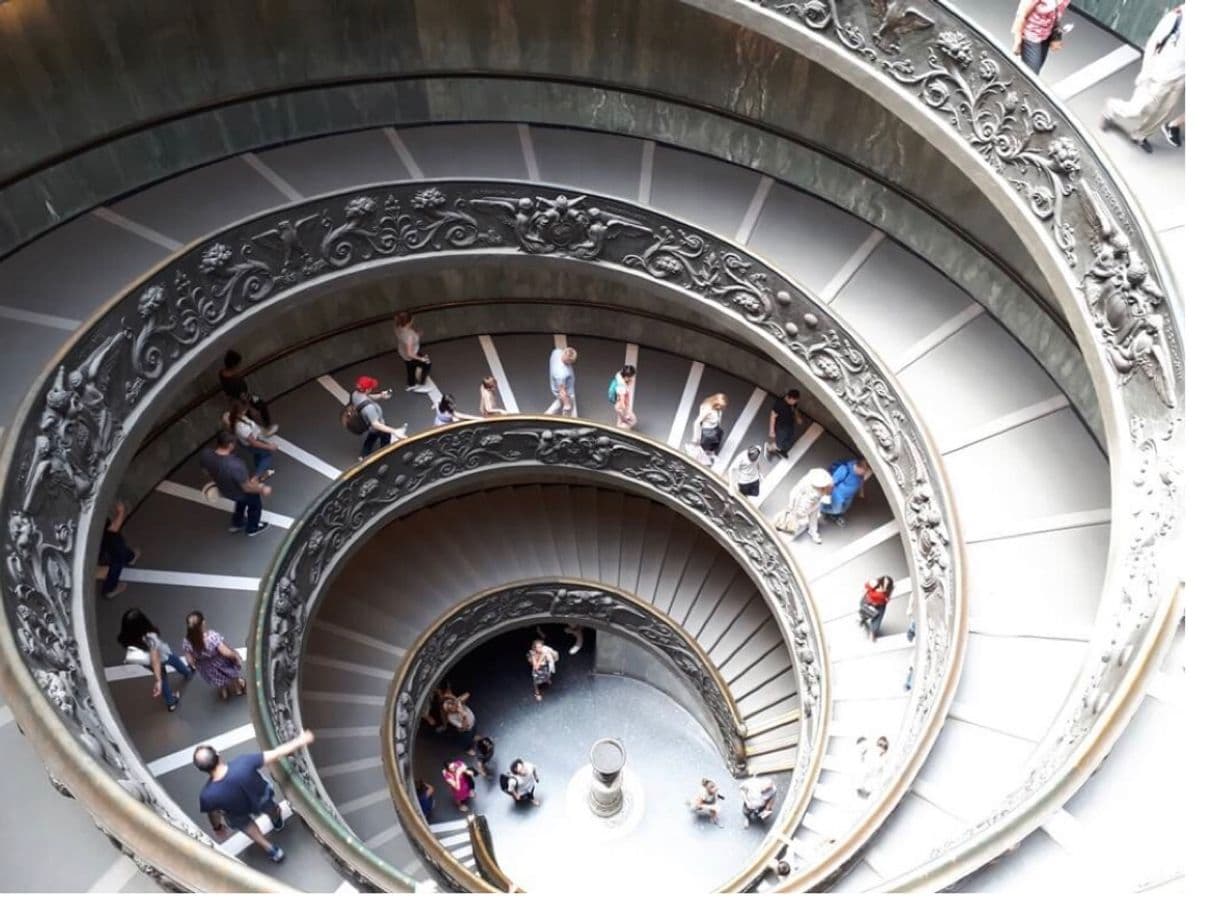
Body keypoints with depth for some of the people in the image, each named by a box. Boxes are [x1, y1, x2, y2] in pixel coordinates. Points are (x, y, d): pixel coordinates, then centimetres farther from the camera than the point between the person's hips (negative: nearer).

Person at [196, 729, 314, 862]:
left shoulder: (208, 795, -40)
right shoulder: (243, 763, -44)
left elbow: (213, 815, -16)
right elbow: (276, 754, -31)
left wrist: (217, 827, 8)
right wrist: (300, 741, -16)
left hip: (239, 817, -1)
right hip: (261, 798, 1)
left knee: (246, 825, 36)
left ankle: (271, 850, 49)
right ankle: (277, 822, 69)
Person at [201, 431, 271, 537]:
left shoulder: (207, 455, -26)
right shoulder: (235, 465, -45)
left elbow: (207, 472, -3)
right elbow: (247, 488, -30)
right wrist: (262, 489, -11)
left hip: (223, 490, 6)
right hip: (240, 493, -6)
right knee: (255, 504, 28)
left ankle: (236, 524, 59)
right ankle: (252, 529, 53)